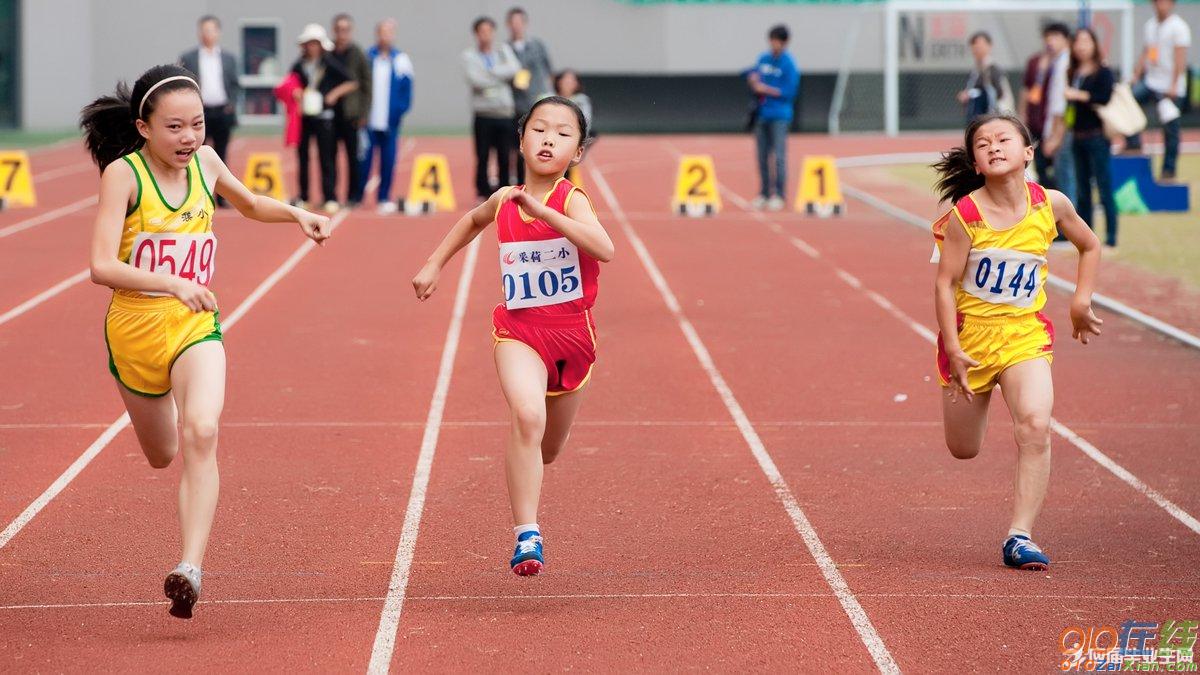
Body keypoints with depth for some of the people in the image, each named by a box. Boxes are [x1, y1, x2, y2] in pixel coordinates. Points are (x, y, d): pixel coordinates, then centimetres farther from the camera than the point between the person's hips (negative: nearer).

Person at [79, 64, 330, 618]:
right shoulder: (123, 173, -15)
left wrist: (296, 214, 1)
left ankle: (190, 568, -32)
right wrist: (171, 283, -40)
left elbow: (249, 205, 22)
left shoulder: (204, 161, -1)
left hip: (195, 324, 1)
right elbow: (102, 267, -25)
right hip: (134, 324, -1)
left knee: (200, 434, -26)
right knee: (162, 456, 19)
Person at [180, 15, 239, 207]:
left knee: (221, 157, 4)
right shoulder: (188, 58, 4)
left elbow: (235, 85, 13)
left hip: (223, 112, 2)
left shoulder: (229, 59, 11)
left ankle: (221, 197, 8)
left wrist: (232, 103, -3)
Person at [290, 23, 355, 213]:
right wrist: (296, 94, -9)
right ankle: (303, 197, 13)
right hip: (303, 116, 3)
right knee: (302, 157, 6)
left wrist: (335, 93, -9)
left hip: (323, 116, -3)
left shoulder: (330, 64, 0)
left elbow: (351, 83, 2)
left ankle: (330, 198, -4)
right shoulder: (298, 66, 7)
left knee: (326, 158, -5)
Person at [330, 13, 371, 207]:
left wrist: (363, 114, -6)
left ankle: (353, 196, 6)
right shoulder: (327, 55, 7)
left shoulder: (358, 55, 1)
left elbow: (367, 86, 0)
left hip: (351, 115, -3)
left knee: (353, 157, 0)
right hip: (330, 113, 3)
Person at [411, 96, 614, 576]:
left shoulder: (571, 200, -13)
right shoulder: (504, 201, 0)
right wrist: (435, 264, 23)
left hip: (572, 332, 0)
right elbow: (473, 219, 26)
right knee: (528, 417, -28)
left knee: (549, 448, 16)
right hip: (518, 329, 0)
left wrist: (543, 211, -37)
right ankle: (527, 535, -28)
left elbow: (604, 250, -33)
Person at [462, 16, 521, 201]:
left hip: (505, 113, 2)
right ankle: (483, 192, 7)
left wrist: (491, 72, -10)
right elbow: (474, 79, -13)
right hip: (483, 114, -2)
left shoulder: (504, 51, 12)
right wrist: (501, 75, -6)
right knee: (483, 157, -1)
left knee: (505, 157, 4)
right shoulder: (470, 56, 3)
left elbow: (515, 69, -5)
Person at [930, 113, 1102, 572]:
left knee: (1035, 426, -24)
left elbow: (1090, 247, 13)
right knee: (963, 449, 12)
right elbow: (945, 283, -11)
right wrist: (953, 349, -16)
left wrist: (1081, 300, 4)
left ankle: (1020, 536, -19)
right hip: (970, 333, -1)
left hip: (1026, 333, 1)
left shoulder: (1051, 205, -7)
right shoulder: (965, 216, -15)